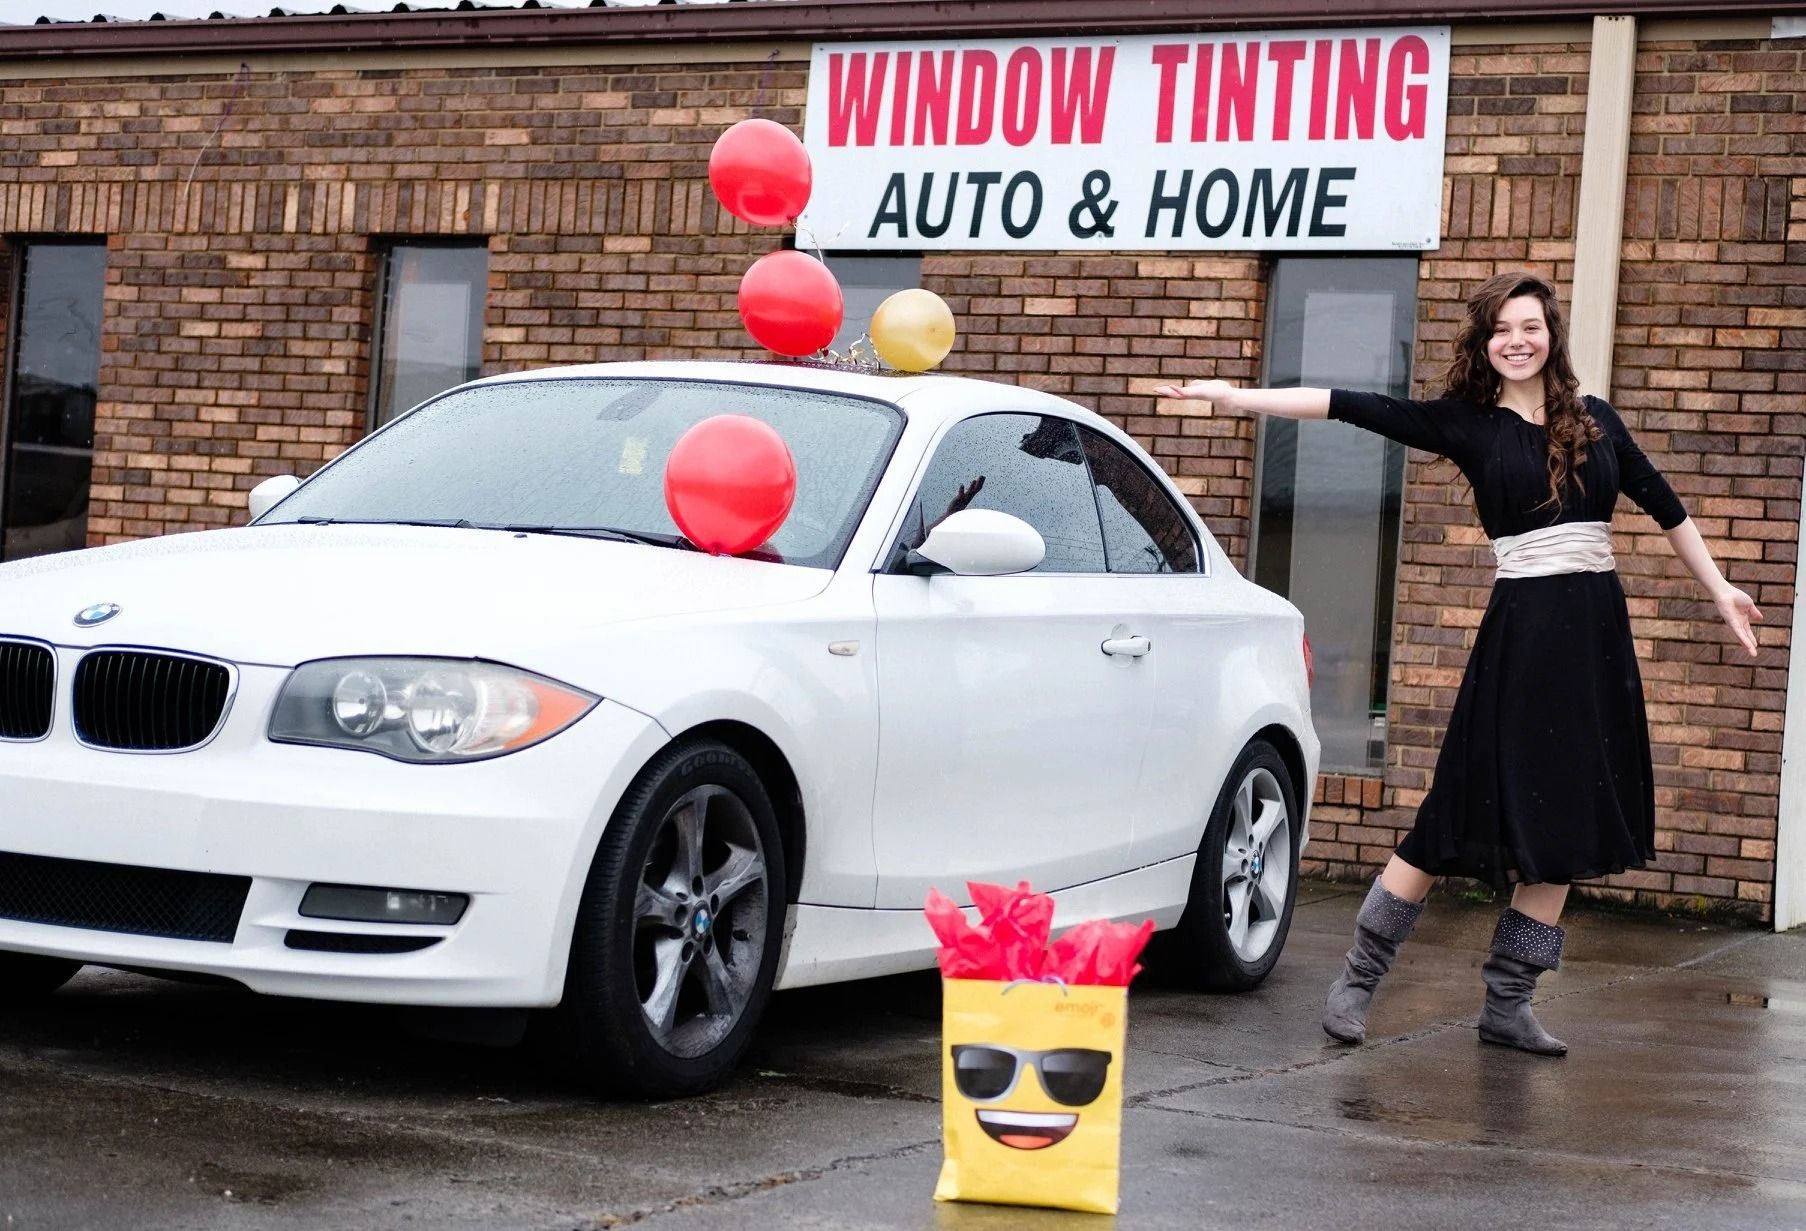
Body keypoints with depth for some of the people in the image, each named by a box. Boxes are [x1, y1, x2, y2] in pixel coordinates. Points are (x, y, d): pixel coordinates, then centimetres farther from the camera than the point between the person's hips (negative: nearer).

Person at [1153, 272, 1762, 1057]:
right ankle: (1358, 980, 4)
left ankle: (1508, 1004, 13)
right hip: (1521, 630, -4)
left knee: (1567, 822, 5)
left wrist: (1719, 588, 20)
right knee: (1470, 812, -6)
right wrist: (1238, 398, -16)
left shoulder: (1595, 421, 9)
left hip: (1596, 630, 4)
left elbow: (1662, 504, 18)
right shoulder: (1467, 424, 0)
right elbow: (1354, 408, -9)